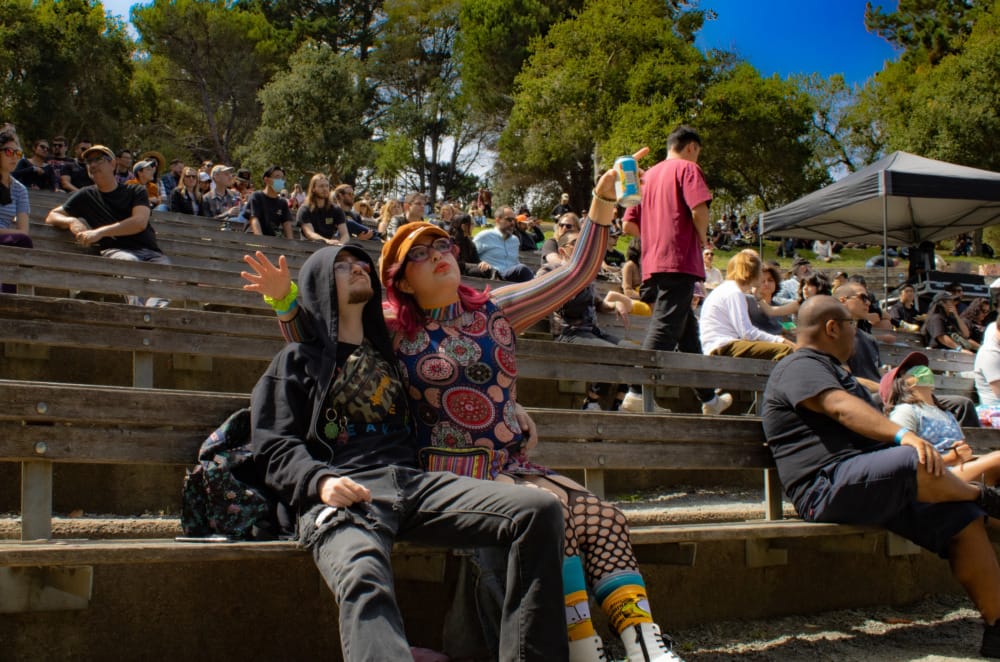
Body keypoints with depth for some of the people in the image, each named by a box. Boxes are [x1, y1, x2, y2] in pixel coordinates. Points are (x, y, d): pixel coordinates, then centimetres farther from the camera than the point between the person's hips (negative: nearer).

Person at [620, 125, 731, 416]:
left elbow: (628, 225, 19)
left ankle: (709, 398, 22)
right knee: (665, 327, -14)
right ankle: (637, 393, -23)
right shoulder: (687, 168, 0)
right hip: (680, 260, -8)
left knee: (687, 329, 14)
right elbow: (699, 209, -17)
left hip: (653, 262, 8)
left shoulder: (649, 175, 22)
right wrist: (702, 237, -1)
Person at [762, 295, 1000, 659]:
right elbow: (841, 408, -22)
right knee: (920, 464, -32)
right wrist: (903, 435, -37)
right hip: (830, 486, -10)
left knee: (964, 520, -2)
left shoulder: (834, 371, 31)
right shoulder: (800, 366, -3)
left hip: (878, 488, 10)